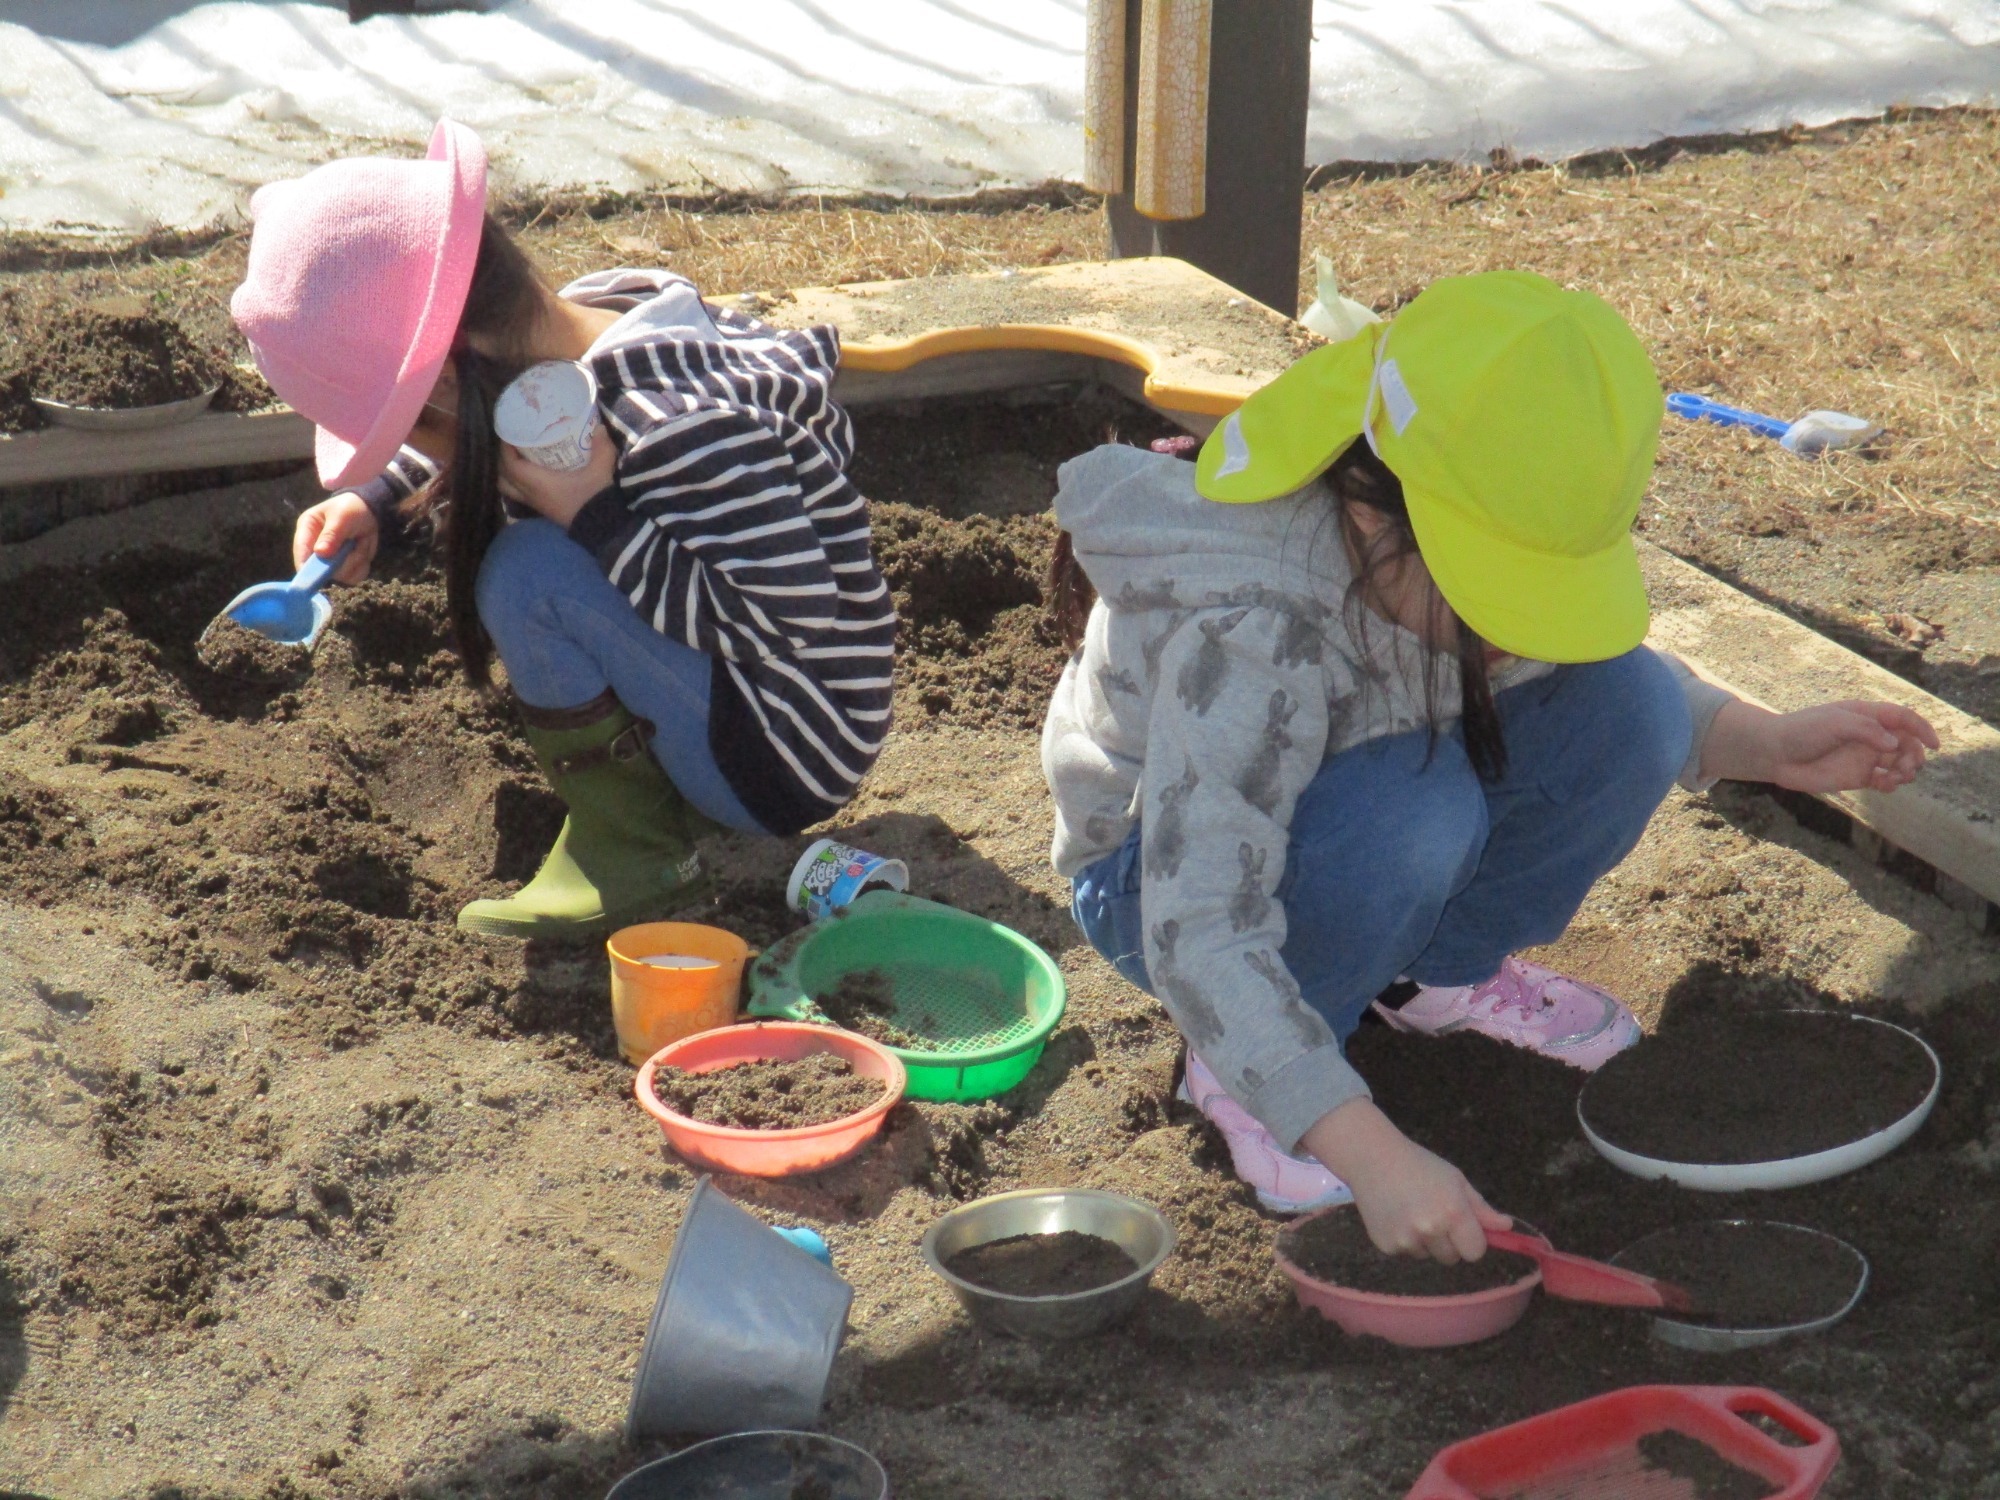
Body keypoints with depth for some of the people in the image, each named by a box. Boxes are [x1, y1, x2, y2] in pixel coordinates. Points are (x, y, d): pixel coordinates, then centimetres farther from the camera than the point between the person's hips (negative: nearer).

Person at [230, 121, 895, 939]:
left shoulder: (679, 427, -30)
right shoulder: (577, 324, -4)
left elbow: (794, 628, -30)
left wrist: (595, 518, -30)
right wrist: (374, 503, 1)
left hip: (788, 763, -9)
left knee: (531, 574, -25)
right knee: (478, 512, 10)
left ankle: (626, 851, -4)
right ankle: (652, 789, 11)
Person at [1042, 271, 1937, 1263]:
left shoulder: (1503, 550, -19)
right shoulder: (1246, 634, -39)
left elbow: (1596, 662, 2)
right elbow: (1198, 941, -45)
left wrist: (1766, 744, -16)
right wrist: (1370, 1154, -53)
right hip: (1163, 870, -6)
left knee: (1629, 704, -17)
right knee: (1416, 807, -37)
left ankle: (1444, 973, 6)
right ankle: (1236, 1069, -11)